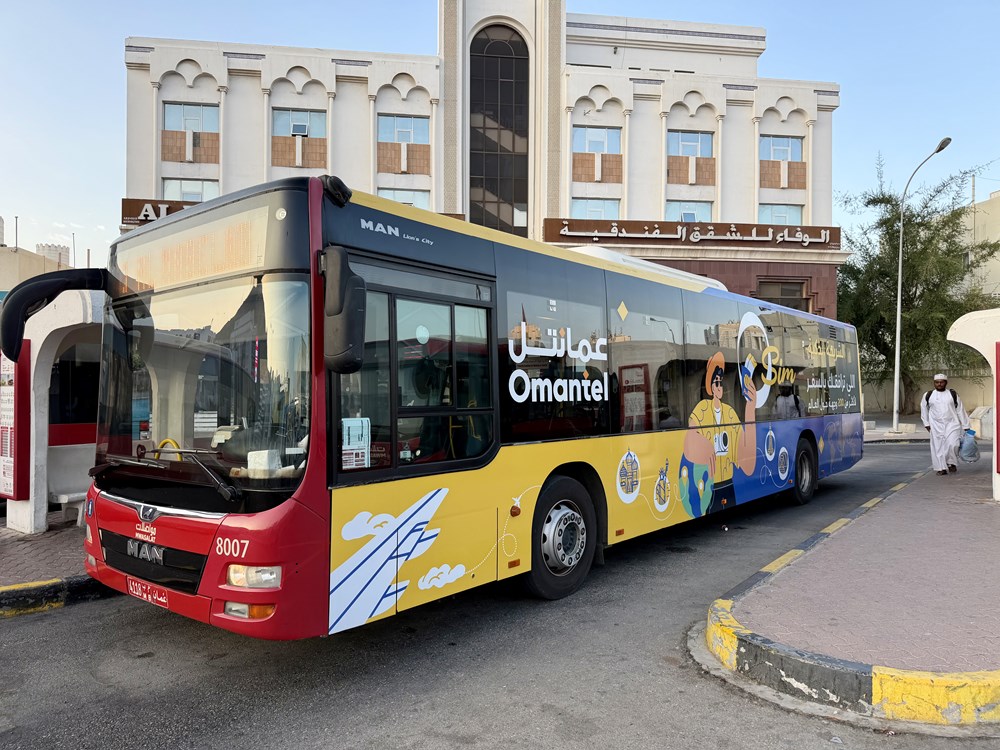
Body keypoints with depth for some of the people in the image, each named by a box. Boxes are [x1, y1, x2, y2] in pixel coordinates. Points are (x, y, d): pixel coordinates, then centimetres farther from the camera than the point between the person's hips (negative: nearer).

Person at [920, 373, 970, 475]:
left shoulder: (953, 394, 5)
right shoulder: (928, 395, 6)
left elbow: (960, 410, 7)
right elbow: (924, 410, 18)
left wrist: (965, 426, 5)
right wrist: (926, 424, 12)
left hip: (952, 424, -1)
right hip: (936, 426, 1)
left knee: (952, 445, -16)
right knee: (938, 447, -2)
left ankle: (952, 463, 6)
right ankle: (941, 468, 5)